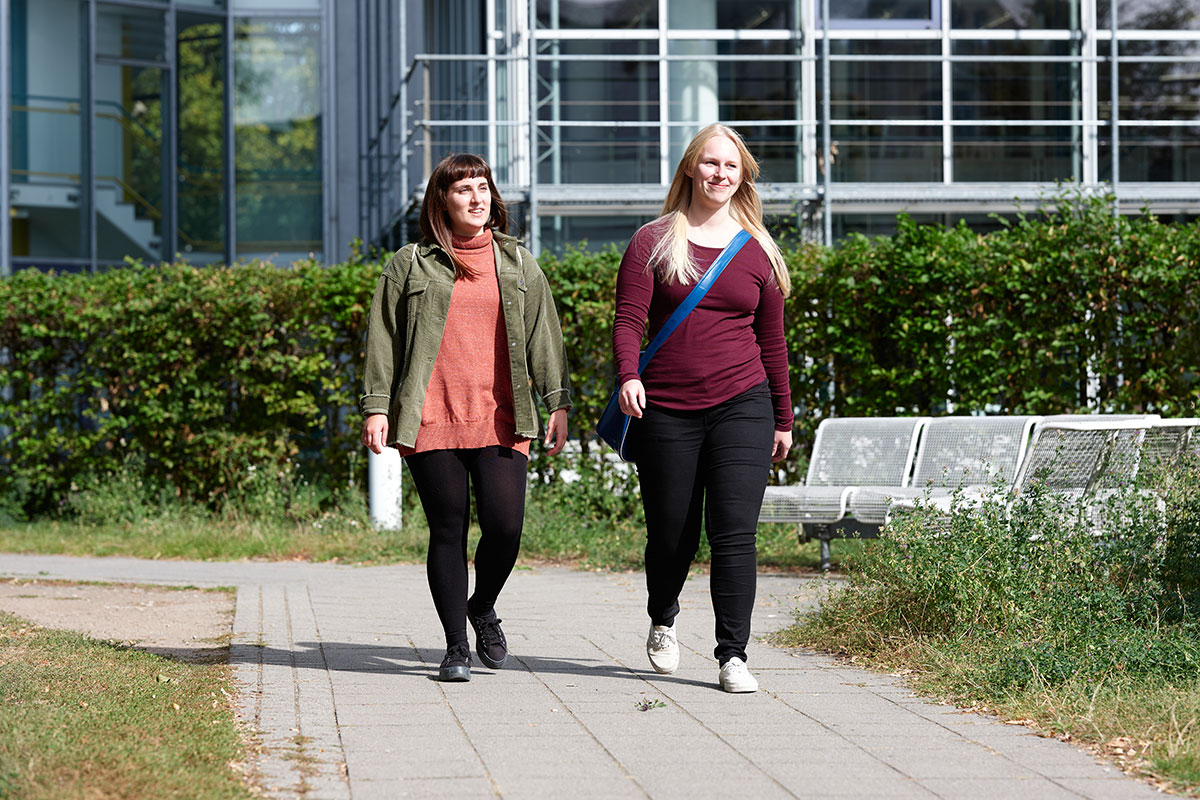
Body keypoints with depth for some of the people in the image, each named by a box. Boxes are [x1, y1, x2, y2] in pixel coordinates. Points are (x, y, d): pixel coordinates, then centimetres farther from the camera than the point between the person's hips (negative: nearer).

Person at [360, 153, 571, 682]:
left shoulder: (518, 264, 15)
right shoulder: (410, 266, 8)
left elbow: (543, 336, 15)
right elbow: (384, 340, 8)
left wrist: (557, 403, 8)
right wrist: (376, 408, 1)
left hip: (500, 420, 1)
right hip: (432, 421, -1)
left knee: (505, 526, -7)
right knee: (448, 531, 0)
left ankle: (483, 608, 23)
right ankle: (457, 645, 10)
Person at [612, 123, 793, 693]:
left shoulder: (758, 253, 9)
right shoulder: (654, 242, 4)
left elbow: (772, 342, 15)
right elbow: (628, 320, -3)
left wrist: (783, 420, 16)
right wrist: (628, 376, -22)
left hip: (741, 407, 1)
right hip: (666, 411, 0)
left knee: (734, 532, -11)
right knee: (671, 536, 6)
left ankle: (732, 657, -7)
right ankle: (662, 621, 37)